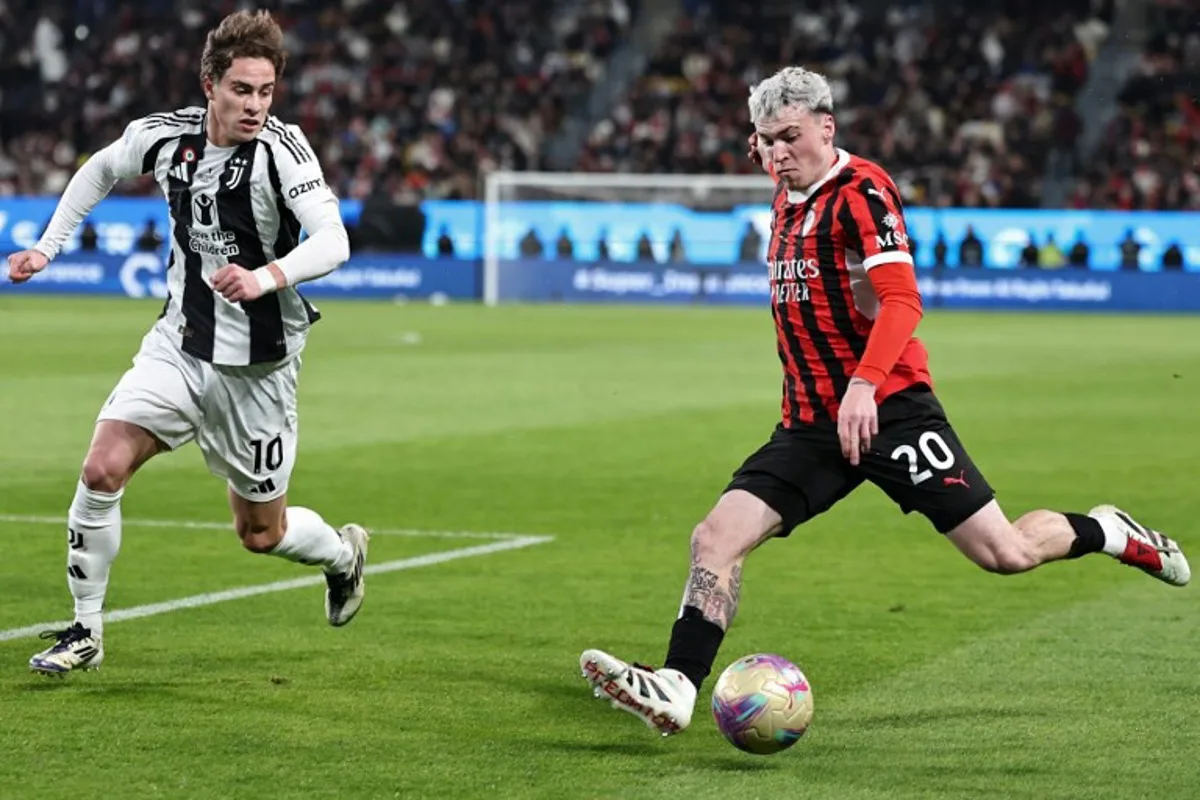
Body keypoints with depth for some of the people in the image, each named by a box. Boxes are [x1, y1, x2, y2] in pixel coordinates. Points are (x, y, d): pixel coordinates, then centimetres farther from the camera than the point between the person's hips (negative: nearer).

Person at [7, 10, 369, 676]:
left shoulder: (282, 149, -20)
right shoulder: (164, 135, -5)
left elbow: (332, 243, -32)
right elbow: (100, 170, 17)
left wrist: (266, 278, -49)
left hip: (257, 366, -3)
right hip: (178, 344, 3)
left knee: (261, 534, 8)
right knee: (101, 471, -15)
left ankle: (343, 553, 43)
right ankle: (86, 633, 2)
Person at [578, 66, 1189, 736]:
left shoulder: (861, 190, -11)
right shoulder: (786, 201, 14)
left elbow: (902, 301, -22)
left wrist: (863, 385, -32)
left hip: (887, 409, -7)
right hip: (812, 423, 7)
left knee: (1004, 553, -6)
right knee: (716, 538, -11)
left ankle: (1108, 533, 22)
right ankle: (678, 688, -14)